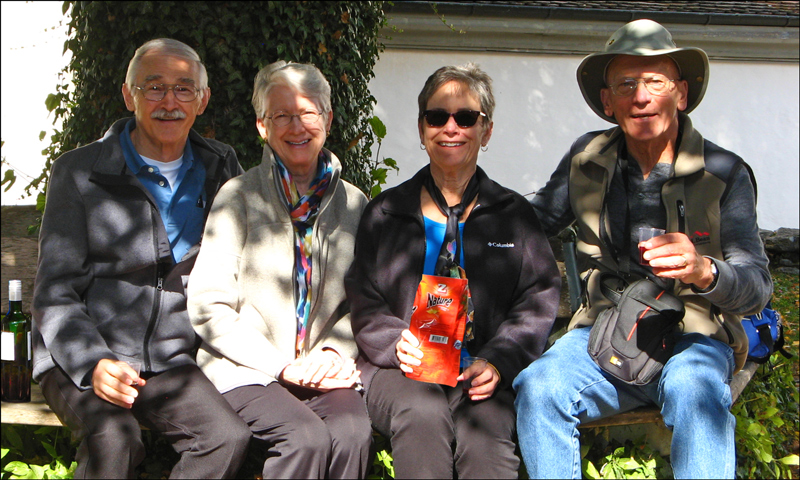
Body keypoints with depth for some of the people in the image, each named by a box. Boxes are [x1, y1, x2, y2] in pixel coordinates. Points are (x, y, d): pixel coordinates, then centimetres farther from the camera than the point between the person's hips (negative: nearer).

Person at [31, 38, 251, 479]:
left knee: (229, 438, -25)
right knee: (113, 440, -33)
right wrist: (93, 364, -20)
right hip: (80, 359, -3)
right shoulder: (79, 171, 1)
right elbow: (55, 295, -2)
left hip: (170, 363, 3)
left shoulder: (220, 167, 10)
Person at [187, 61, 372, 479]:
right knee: (307, 438, -30)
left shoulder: (352, 203, 11)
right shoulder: (238, 197, 0)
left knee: (354, 432, -28)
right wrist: (282, 366, -11)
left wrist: (335, 351, -6)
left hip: (325, 371, 3)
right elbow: (208, 309, -4)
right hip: (247, 371, -2)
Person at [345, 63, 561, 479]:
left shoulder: (514, 214, 14)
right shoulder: (383, 213, 15)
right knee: (423, 415, -32)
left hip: (482, 372, 0)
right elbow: (362, 304, 11)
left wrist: (499, 362, -10)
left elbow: (540, 299, 7)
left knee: (484, 430, -32)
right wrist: (395, 342, -11)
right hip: (402, 367, 1)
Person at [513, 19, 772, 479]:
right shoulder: (587, 159, 4)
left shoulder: (725, 173, -4)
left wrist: (702, 270, -33)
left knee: (693, 389, -36)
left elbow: (757, 286, -9)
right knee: (537, 387, -28)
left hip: (693, 336, -2)